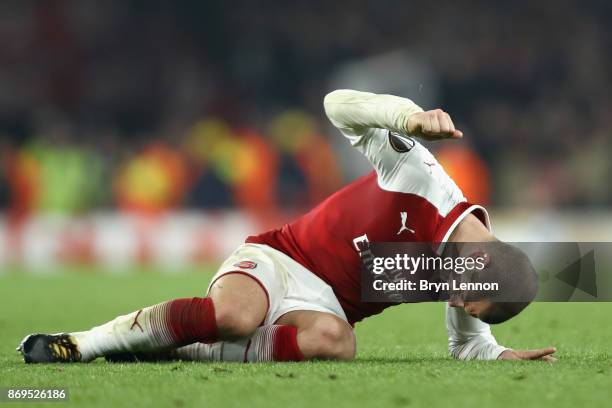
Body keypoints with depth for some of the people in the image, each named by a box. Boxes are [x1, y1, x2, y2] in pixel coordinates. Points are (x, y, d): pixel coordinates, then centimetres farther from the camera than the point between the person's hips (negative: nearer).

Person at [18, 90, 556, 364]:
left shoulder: (481, 267, -3)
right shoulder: (418, 175, -19)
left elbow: (468, 343, 14)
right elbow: (340, 105, -20)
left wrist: (501, 355, -8)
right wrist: (410, 117, -38)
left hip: (325, 303, 4)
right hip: (279, 257, -4)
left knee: (334, 340, -36)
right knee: (236, 312, -40)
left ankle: (174, 351, -22)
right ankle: (82, 343, -22)